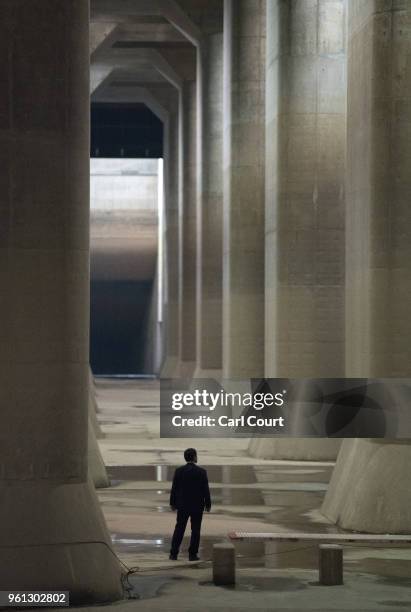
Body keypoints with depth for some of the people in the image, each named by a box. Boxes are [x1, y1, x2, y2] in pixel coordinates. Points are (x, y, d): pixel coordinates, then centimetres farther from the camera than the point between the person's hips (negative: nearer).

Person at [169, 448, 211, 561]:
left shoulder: (179, 471, -5)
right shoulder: (201, 472, -10)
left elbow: (174, 488, -1)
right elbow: (205, 489, -6)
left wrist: (173, 503, 9)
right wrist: (208, 504, 4)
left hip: (183, 505, 2)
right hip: (197, 506, -2)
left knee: (179, 529, 9)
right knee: (195, 530, 6)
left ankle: (174, 554, 7)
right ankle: (192, 554, 4)